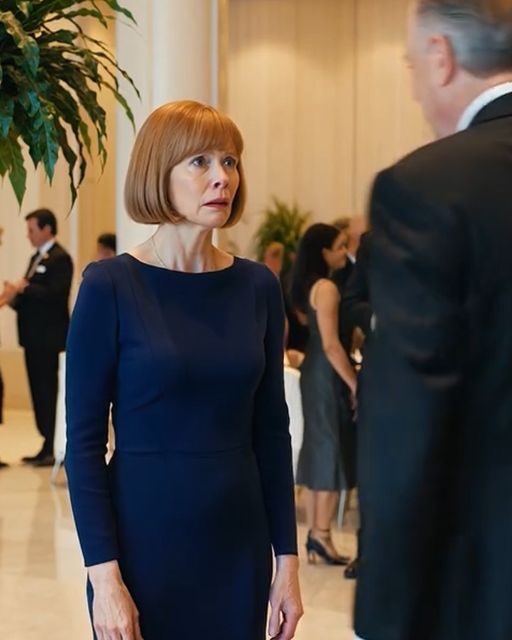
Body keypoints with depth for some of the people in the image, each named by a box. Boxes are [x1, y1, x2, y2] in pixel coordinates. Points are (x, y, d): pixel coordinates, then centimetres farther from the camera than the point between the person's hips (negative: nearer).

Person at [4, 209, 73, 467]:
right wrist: (16, 297, -2)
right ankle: (47, 446, 17)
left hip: (48, 336, -9)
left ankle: (52, 449, -1)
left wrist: (25, 288, -19)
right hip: (33, 335, 9)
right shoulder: (37, 257, 18)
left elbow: (56, 294, -22)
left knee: (47, 392, -6)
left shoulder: (60, 258, -11)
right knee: (39, 392, 11)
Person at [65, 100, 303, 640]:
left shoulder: (258, 287, 2)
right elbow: (84, 441, -9)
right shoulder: (111, 286, -9)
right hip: (143, 544, -4)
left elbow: (271, 429, 6)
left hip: (239, 549, 4)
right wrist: (104, 574, -14)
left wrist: (286, 556, 3)